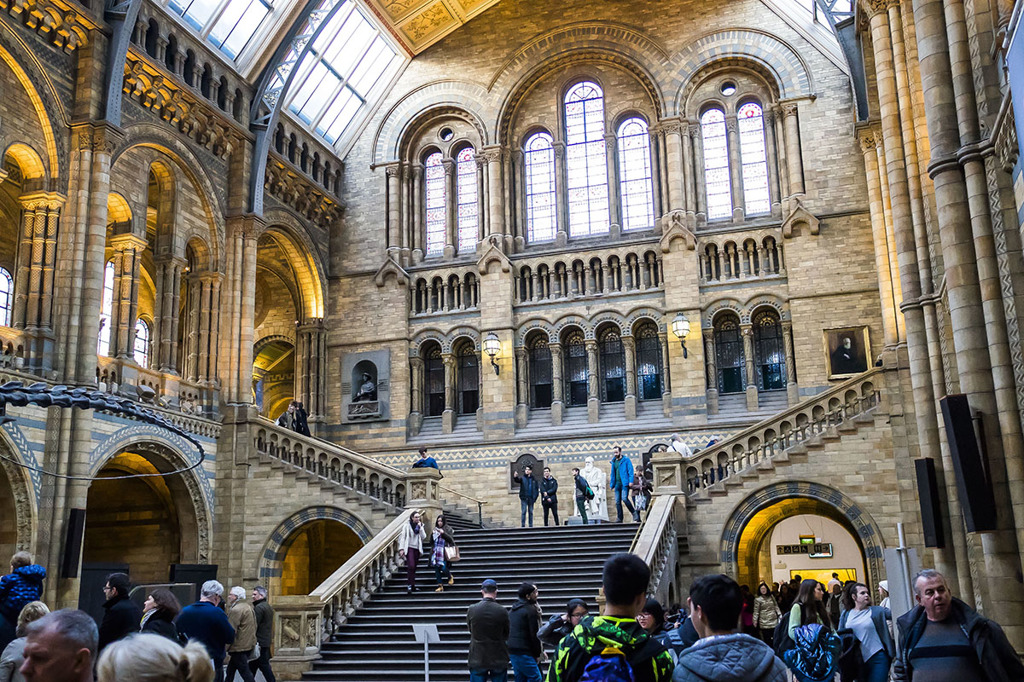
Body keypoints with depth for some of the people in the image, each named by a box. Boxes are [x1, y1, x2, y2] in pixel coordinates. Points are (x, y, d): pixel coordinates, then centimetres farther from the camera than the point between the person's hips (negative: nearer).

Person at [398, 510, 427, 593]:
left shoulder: (420, 526, 13)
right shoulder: (407, 526, 1)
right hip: (409, 548, -4)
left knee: (414, 567, 5)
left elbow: (423, 537, 3)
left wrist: (420, 527, -5)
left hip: (417, 549, 4)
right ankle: (409, 585, -14)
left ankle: (412, 585, 12)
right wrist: (401, 549, -10)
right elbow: (402, 537, -2)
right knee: (411, 566, -17)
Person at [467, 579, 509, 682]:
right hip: (498, 659, 0)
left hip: (477, 659, 1)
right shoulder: (502, 611, -9)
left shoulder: (472, 610, -7)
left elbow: (470, 630, 8)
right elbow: (506, 635, 2)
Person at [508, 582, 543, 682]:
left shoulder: (512, 610, 16)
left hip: (512, 651, 9)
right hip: (524, 652, -9)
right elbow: (534, 634, -12)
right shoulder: (531, 610, -11)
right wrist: (537, 654, -2)